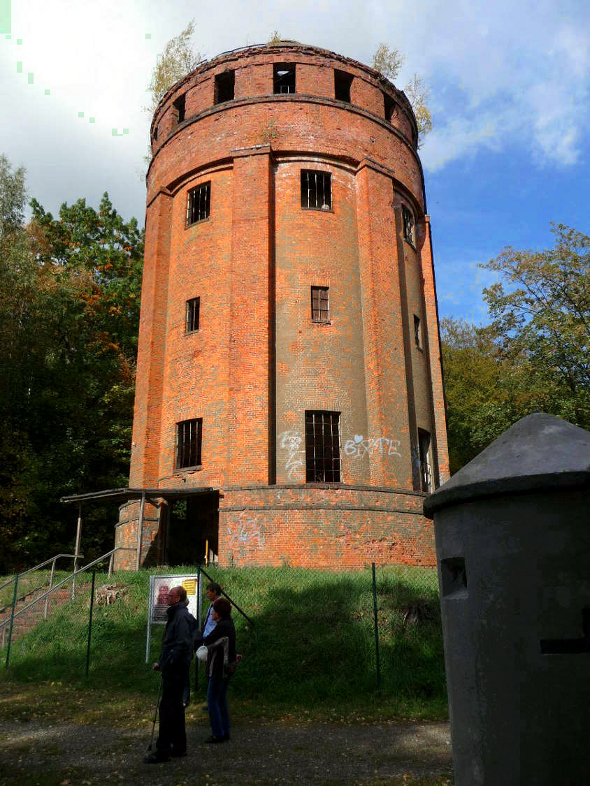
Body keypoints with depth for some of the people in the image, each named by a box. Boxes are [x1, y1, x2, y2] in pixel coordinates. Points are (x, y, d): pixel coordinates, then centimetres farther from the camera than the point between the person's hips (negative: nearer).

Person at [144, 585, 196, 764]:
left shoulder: (182, 617, -16)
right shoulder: (176, 615, 15)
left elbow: (183, 644, -24)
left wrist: (168, 663, -19)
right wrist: (162, 662, 15)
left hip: (175, 670, -10)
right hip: (174, 669, 10)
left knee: (167, 707, -5)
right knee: (176, 707, 16)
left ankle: (163, 750, 1)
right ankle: (179, 746, 25)